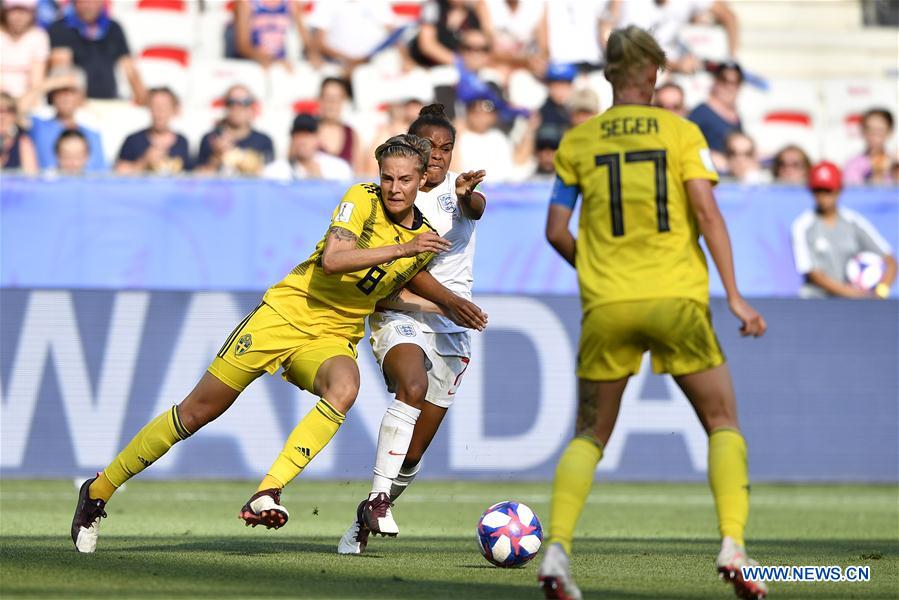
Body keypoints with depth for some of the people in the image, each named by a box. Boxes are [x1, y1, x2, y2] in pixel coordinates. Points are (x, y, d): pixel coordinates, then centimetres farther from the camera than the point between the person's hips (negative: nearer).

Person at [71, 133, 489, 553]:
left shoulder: (424, 240, 4)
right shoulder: (361, 199, -12)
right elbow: (332, 260, -27)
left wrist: (450, 302, 16)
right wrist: (401, 248, -29)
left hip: (334, 338, 4)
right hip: (287, 312, -4)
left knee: (344, 388, -34)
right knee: (198, 411, -3)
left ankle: (267, 494, -37)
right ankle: (98, 491, 13)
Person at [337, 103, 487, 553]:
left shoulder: (459, 188, 2)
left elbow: (476, 208, -23)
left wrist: (466, 197, -47)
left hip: (450, 326, 1)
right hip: (398, 315, -1)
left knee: (413, 453, 1)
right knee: (412, 387, -34)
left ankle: (366, 518, 21)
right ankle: (378, 497, -35)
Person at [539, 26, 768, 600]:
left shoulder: (578, 141, 7)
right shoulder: (681, 131, 2)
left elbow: (556, 231, 5)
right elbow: (707, 213, -8)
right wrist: (735, 296, -9)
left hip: (606, 305, 2)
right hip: (677, 298, -2)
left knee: (590, 435, 12)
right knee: (723, 424, 11)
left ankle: (557, 549, -7)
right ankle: (732, 545, -6)